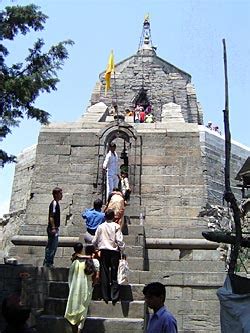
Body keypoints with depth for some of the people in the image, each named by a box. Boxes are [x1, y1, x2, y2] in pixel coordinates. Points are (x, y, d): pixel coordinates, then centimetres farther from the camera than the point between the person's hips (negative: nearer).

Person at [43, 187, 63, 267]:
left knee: (51, 246, 14)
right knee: (52, 247, -4)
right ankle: (47, 263, 2)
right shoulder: (54, 203, -15)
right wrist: (53, 228, -22)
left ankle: (48, 262, 20)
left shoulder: (56, 203, 14)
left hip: (54, 228, 10)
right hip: (53, 228, -10)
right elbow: (51, 217, -21)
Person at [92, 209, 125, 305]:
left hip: (104, 251, 2)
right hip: (114, 251, -2)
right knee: (114, 274, 4)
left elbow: (94, 241, 6)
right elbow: (119, 240, -11)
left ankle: (105, 297, 11)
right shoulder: (116, 226, -6)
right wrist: (122, 249, 4)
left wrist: (97, 247, 25)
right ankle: (114, 297, 2)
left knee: (104, 274, 8)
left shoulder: (101, 226, 1)